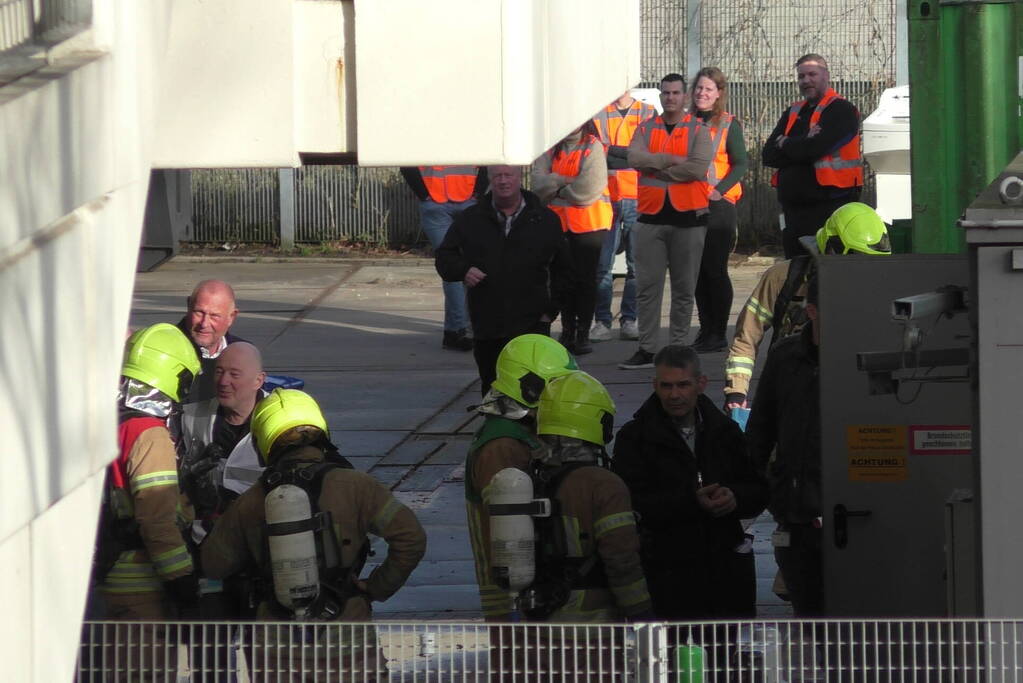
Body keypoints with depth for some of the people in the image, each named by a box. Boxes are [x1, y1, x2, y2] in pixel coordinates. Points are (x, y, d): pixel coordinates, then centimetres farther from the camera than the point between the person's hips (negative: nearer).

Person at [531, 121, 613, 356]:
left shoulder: (593, 147, -5)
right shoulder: (551, 149, 9)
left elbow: (589, 188, -15)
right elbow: (539, 184, -3)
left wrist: (556, 190, -3)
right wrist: (564, 181, -16)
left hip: (589, 223, -4)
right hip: (558, 222, 4)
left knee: (586, 279, -1)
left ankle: (583, 334, 5)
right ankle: (567, 332, 14)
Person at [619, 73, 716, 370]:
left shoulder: (698, 130, 2)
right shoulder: (646, 129, 11)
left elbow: (698, 167, -14)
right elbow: (634, 158, -9)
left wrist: (657, 167, -9)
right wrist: (673, 160, -13)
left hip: (688, 217, -2)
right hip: (651, 216, 2)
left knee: (684, 288, 3)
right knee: (647, 287, 0)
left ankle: (679, 347, 10)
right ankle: (646, 349, 4)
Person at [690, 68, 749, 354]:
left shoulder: (728, 124, -1)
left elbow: (741, 164, -5)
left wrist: (718, 190, -17)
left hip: (718, 205, -5)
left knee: (715, 269, -6)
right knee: (697, 271, 6)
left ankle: (718, 334, -2)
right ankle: (706, 331, 12)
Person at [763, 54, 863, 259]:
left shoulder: (841, 111, -4)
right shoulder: (793, 113, 19)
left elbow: (814, 148, -18)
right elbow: (769, 155, 8)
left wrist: (785, 145, 1)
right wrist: (802, 145, -8)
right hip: (794, 209, 8)